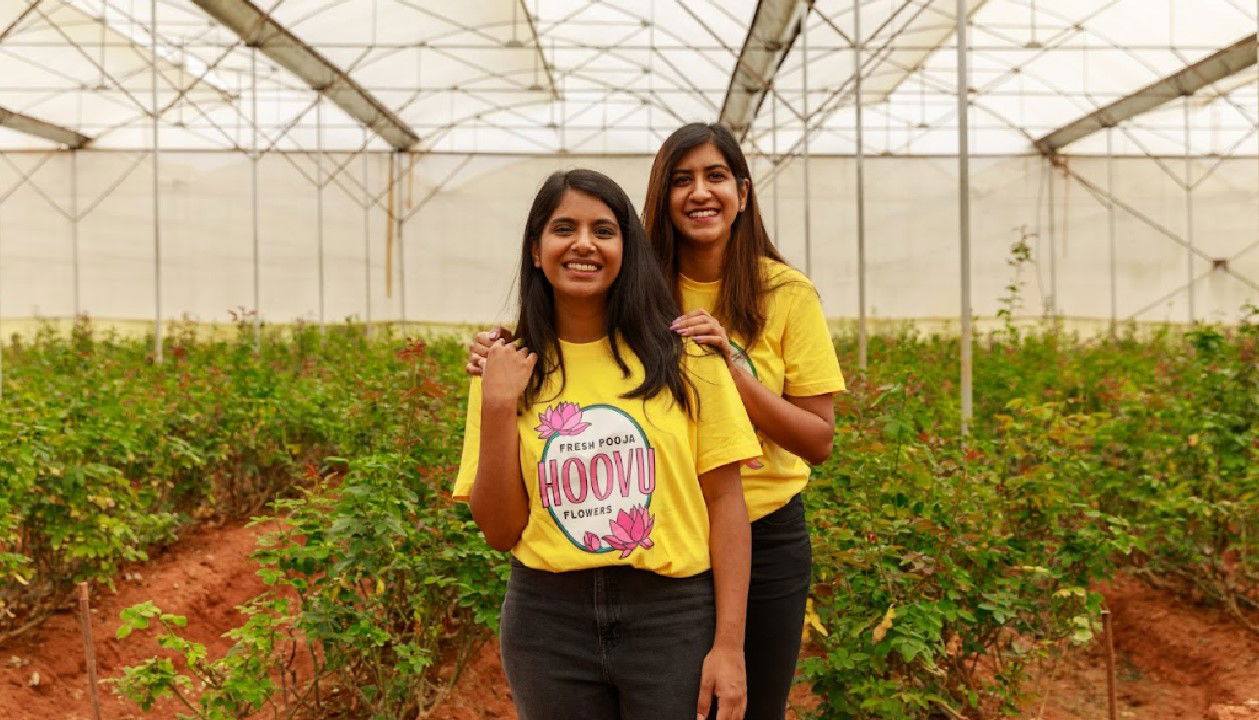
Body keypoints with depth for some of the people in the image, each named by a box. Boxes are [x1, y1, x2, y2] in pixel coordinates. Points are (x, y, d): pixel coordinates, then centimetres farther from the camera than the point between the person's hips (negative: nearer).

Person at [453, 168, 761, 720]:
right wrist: (496, 408, -11)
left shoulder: (682, 357, -3)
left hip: (674, 616, -1)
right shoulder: (508, 370, 2)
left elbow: (724, 500, -2)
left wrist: (729, 646, -7)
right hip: (548, 619, 2)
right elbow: (501, 531, 0)